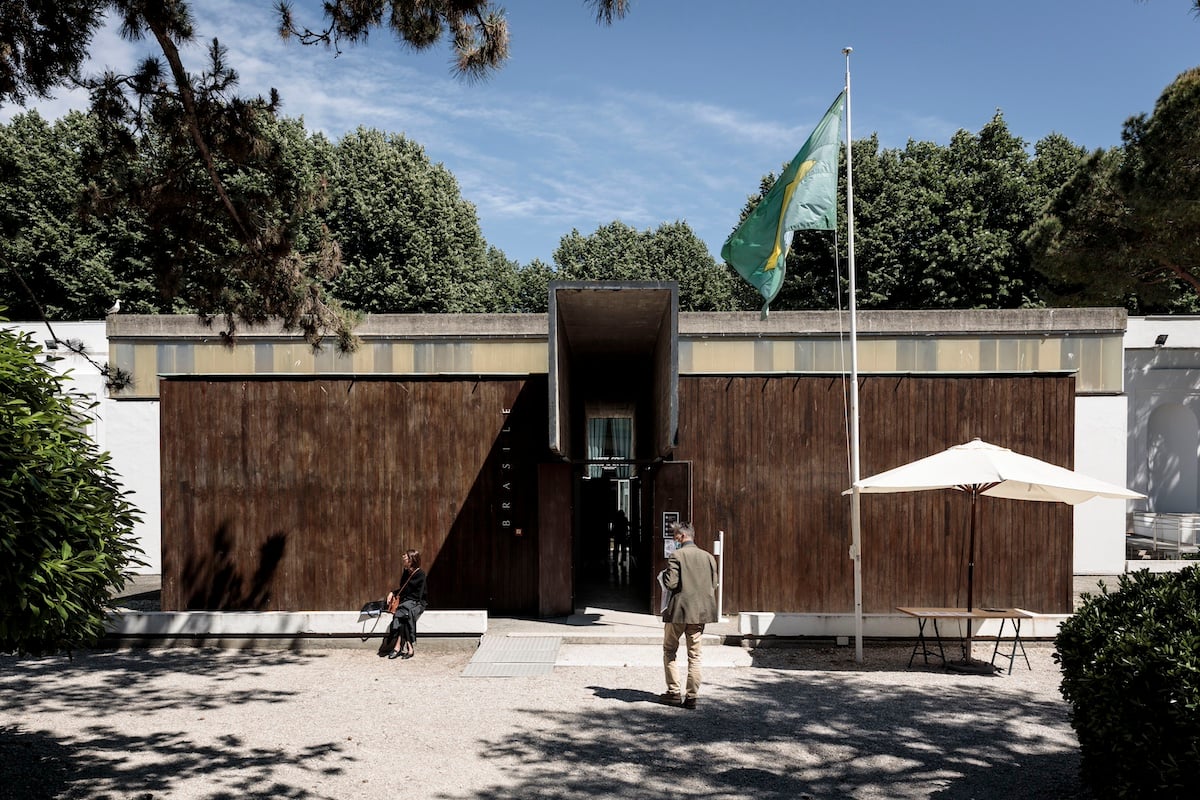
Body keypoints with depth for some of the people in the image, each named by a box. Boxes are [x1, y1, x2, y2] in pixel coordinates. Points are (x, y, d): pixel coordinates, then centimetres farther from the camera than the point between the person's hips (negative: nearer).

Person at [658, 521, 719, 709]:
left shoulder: (676, 556, -12)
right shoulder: (708, 557, 5)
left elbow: (671, 584, -18)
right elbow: (714, 585, 7)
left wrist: (664, 575, 2)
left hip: (678, 611, -4)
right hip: (700, 611, 5)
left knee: (669, 651, 12)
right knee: (694, 655, 10)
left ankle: (674, 692, 12)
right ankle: (691, 696, 9)